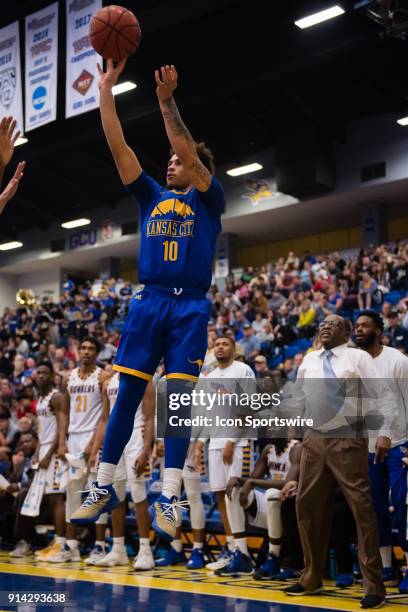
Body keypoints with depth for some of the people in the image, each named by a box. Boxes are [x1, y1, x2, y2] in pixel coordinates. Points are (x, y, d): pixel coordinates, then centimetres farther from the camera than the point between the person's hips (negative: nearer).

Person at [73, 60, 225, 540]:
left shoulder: (209, 199, 8)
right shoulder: (152, 197, 17)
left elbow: (188, 153, -9)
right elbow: (118, 148, 11)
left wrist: (166, 101, -14)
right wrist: (105, 90, 5)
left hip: (190, 307, -3)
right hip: (149, 302, 4)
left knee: (179, 398, -6)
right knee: (127, 395, 2)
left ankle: (169, 499, -5)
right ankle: (104, 488, 9)